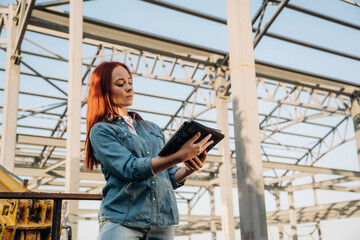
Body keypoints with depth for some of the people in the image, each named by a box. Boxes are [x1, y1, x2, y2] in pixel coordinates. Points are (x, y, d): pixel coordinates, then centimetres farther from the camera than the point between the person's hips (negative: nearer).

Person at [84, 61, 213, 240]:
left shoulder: (152, 129, 21)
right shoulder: (100, 131, 3)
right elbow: (130, 169, -13)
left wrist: (189, 169, -5)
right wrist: (180, 156, -21)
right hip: (122, 220, -4)